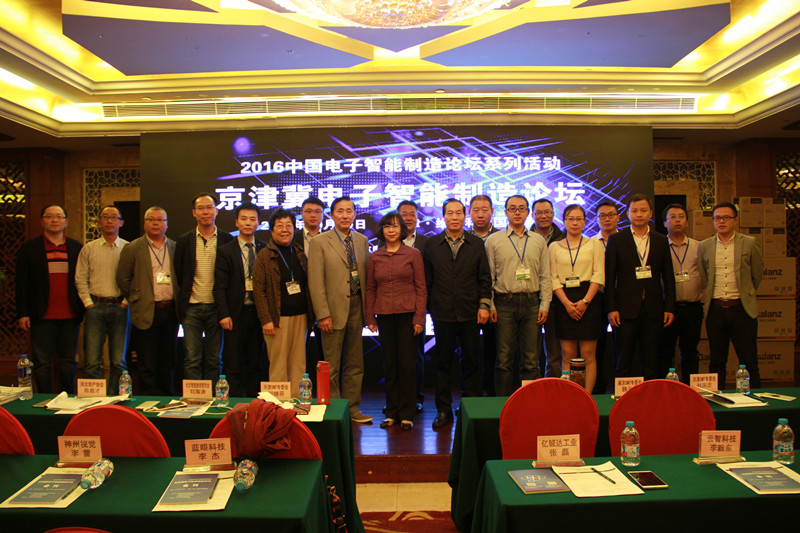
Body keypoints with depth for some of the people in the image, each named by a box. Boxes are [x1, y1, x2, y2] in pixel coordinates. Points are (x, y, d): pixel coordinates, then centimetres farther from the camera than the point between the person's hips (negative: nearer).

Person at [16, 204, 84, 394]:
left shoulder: (77, 248, 8)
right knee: (42, 363, 4)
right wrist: (22, 314, -3)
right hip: (42, 317, -1)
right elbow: (22, 283, 3)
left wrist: (85, 309, 4)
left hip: (70, 316, 2)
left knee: (68, 362, 9)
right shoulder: (29, 248, 5)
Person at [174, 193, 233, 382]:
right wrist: (186, 295, 8)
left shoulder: (227, 240, 1)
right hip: (192, 307, 1)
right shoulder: (184, 241, 6)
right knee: (192, 359, 1)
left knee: (213, 359, 7)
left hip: (216, 307, -1)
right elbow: (178, 274, 12)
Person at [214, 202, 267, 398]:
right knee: (234, 365, 1)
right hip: (236, 314, -2)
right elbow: (220, 286, -3)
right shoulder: (225, 251, 1)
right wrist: (223, 314, -13)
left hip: (258, 313, 2)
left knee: (256, 363, 10)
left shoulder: (265, 250, 8)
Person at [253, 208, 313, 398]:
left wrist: (310, 315, 9)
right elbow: (258, 290, -6)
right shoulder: (264, 256, -1)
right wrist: (266, 319, -13)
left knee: (298, 366, 7)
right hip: (278, 318, -4)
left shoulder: (300, 254, 13)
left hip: (300, 316, 4)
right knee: (278, 367, 0)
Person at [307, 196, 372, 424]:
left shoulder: (362, 241, 10)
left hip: (356, 308, 5)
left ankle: (353, 409, 24)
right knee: (332, 366, 4)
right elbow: (316, 282, -8)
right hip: (334, 310, -4)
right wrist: (323, 315, -13)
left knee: (355, 364, 12)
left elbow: (366, 276, 12)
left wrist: (368, 308, 6)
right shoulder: (319, 242, -3)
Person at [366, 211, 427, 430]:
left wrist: (419, 318, -7)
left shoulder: (413, 254, 1)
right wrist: (370, 317, 6)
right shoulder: (375, 257, 8)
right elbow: (370, 289, 12)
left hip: (407, 314, -2)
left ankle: (407, 414, 11)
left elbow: (421, 288, 0)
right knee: (389, 365, 8)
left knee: (407, 365, -1)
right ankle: (392, 412, 19)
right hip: (384, 316, 3)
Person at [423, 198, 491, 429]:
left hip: (470, 313, 0)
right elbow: (426, 279, 6)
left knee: (471, 362, 7)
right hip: (442, 313, 0)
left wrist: (484, 305, -3)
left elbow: (485, 278, 6)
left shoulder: (476, 244, 6)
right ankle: (443, 410, 16)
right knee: (443, 362, 6)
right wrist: (428, 307, 2)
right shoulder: (432, 244, 5)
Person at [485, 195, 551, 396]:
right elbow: (488, 276, 3)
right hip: (505, 303, -2)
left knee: (531, 360, 5)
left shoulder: (538, 241, 12)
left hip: (531, 303, 2)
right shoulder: (493, 240, 5)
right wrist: (490, 305, -5)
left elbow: (545, 276, 11)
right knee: (504, 359, 2)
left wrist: (545, 305, 2)